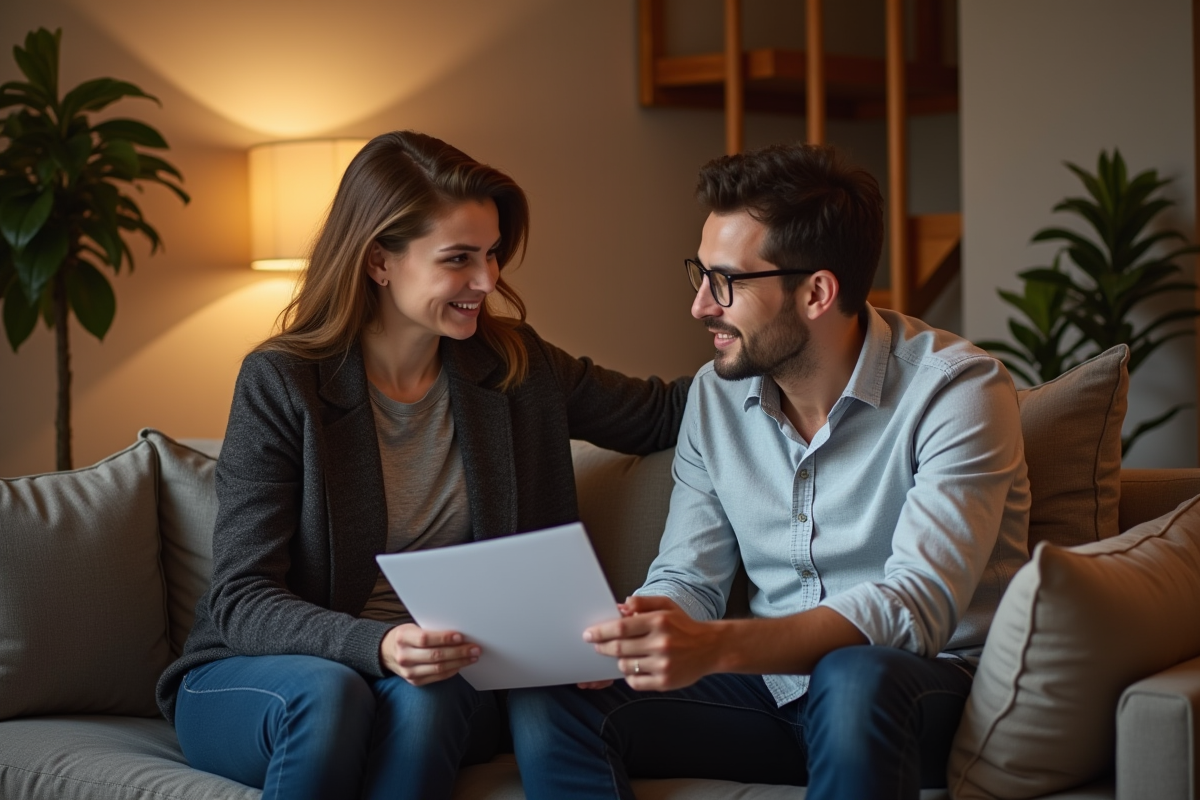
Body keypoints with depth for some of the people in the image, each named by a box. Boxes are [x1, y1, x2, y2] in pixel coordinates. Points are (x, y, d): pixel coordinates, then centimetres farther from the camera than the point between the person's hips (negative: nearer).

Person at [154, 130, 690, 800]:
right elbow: (243, 600, -14)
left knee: (421, 703, -33)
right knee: (330, 693, -36)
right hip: (261, 678, -2)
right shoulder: (282, 384, -9)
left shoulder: (516, 368, 4)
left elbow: (664, 414, 18)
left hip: (440, 682, 2)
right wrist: (377, 646, -32)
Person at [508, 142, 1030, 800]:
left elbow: (918, 605, -26)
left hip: (929, 685, -4)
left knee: (856, 679, -40)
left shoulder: (957, 391, -16)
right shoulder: (716, 395, 4)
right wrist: (630, 629, -20)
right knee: (547, 700, -17)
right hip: (772, 681, 4)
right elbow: (687, 579, 7)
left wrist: (716, 645, -39)